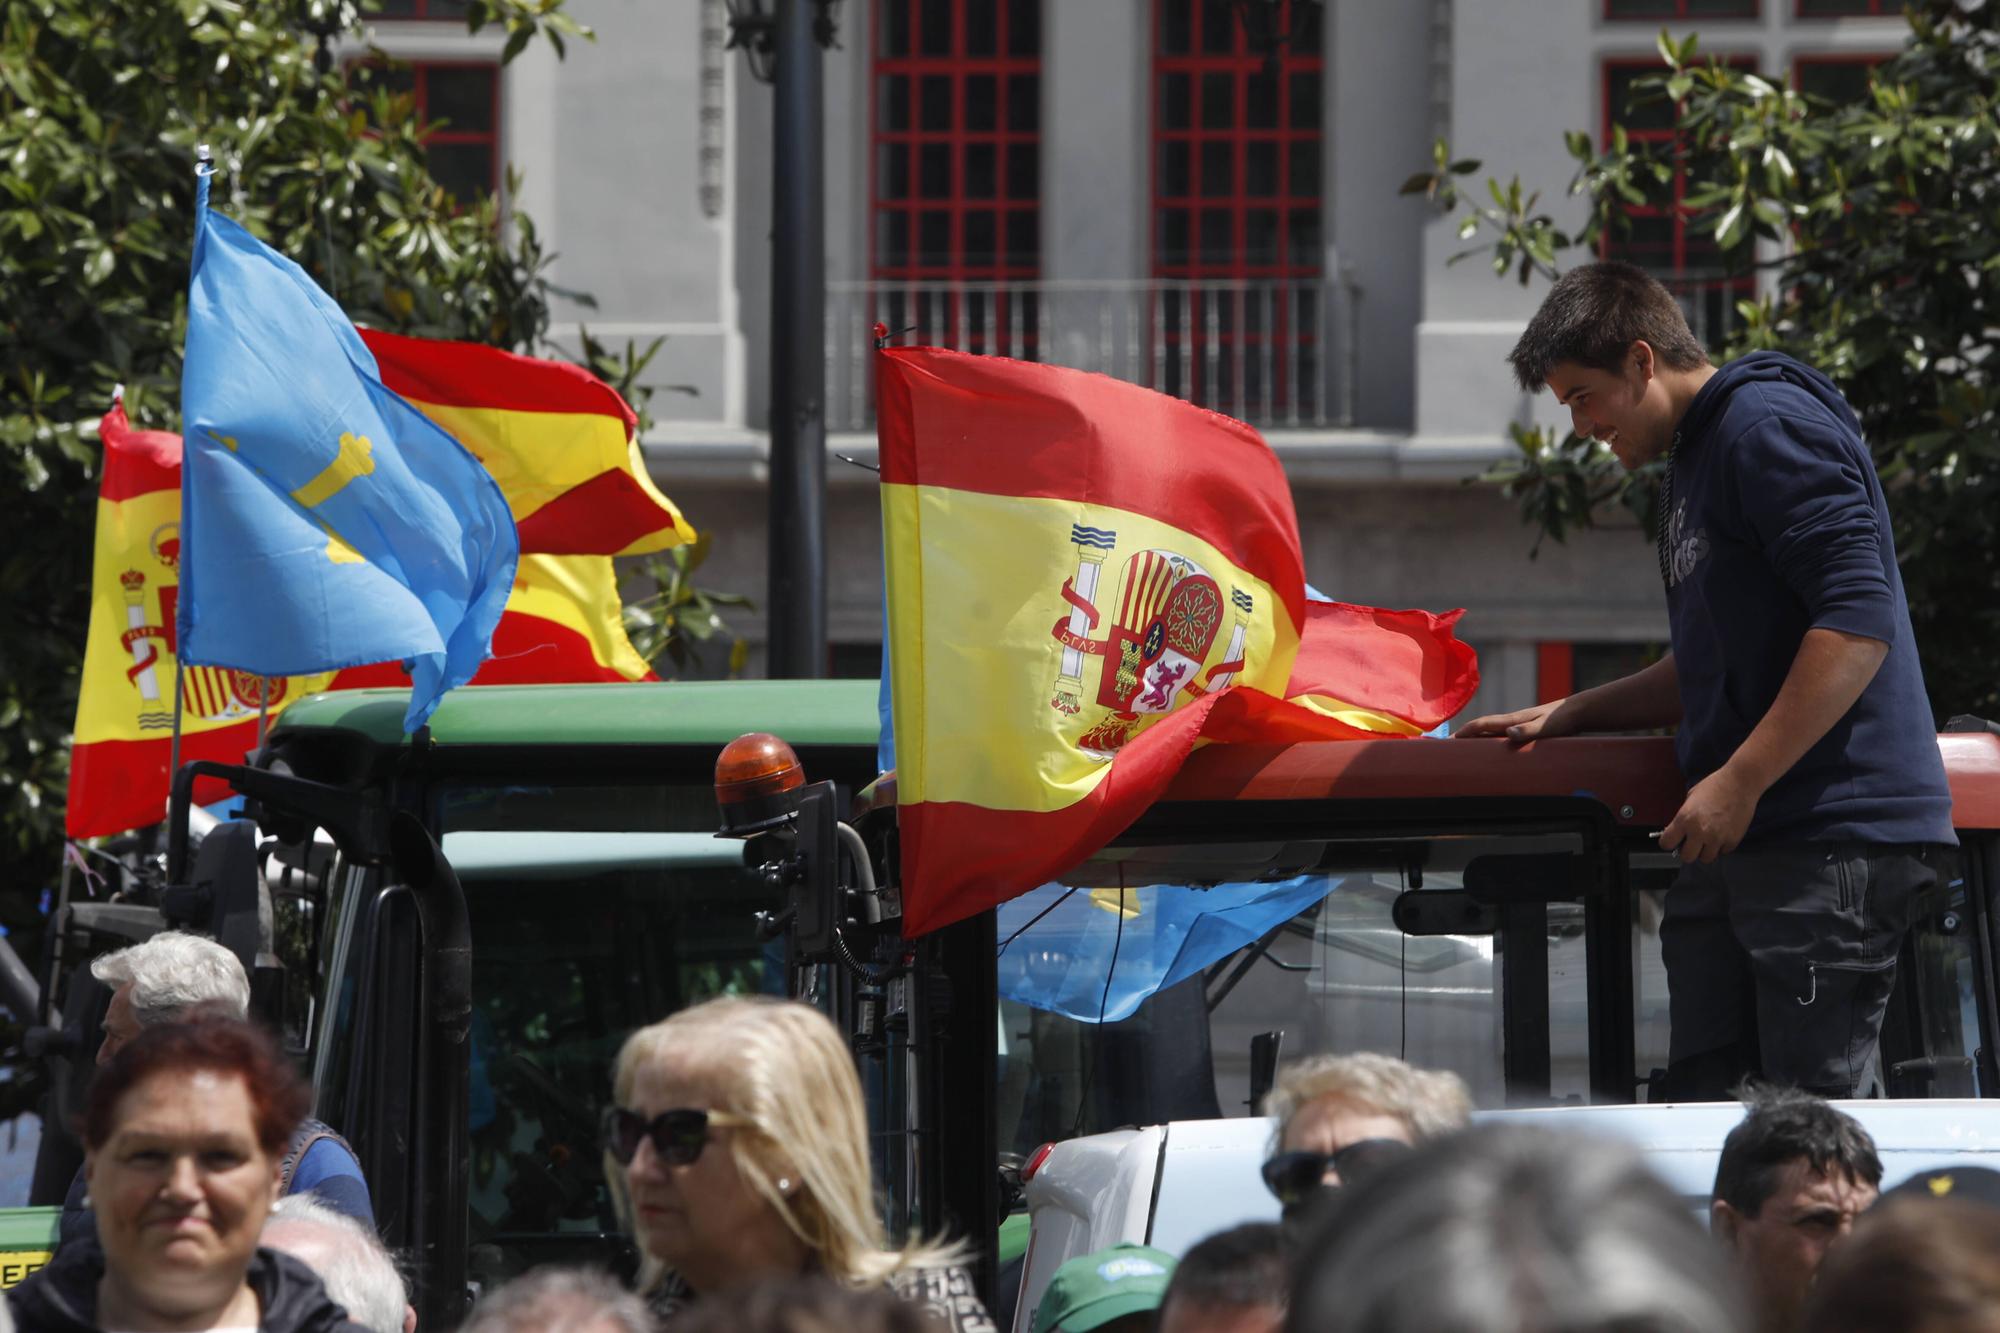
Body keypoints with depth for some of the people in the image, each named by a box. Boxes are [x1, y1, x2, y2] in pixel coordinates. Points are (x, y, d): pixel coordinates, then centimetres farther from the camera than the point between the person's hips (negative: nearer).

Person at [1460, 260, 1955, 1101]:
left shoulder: (1771, 426, -9)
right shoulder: (1692, 463, 24)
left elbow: (1859, 622, -19)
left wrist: (1739, 781, -20)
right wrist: (1569, 715, 25)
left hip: (1833, 839, -10)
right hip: (1735, 844, 10)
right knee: (1697, 1102, 3)